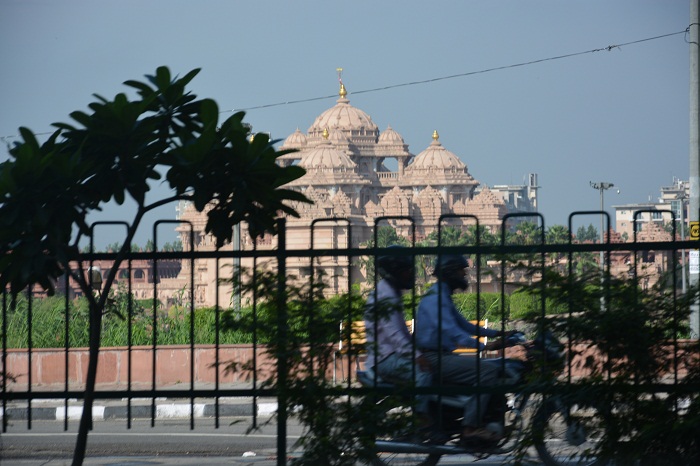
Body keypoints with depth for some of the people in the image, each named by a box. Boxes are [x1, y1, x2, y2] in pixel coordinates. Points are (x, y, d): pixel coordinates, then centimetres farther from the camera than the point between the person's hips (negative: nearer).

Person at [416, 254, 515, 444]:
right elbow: (450, 331, -27)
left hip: (444, 356, 11)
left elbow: (464, 325, 27)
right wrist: (484, 346, -35)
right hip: (434, 359, -11)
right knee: (488, 369, -23)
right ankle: (470, 427, -27)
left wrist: (497, 333, 17)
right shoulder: (436, 297, -14)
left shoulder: (443, 296, 21)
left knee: (492, 368, 13)